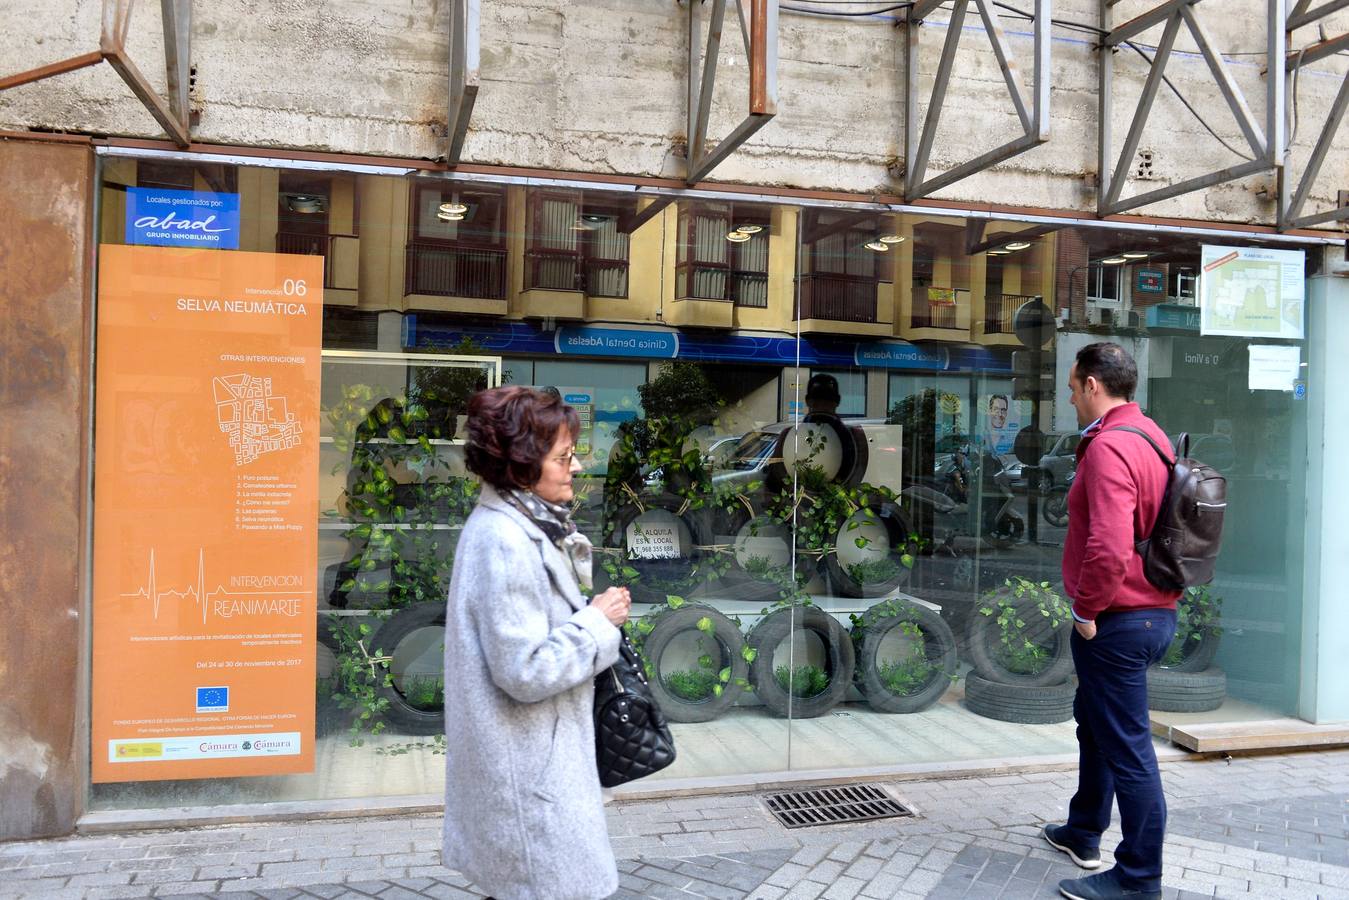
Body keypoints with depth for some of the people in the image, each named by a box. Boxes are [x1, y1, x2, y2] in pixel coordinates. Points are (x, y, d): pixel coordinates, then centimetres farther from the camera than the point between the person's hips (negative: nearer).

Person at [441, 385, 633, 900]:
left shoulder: (521, 526, 7)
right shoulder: (505, 542, -23)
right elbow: (525, 673, -24)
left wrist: (590, 614, 4)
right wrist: (598, 622, -15)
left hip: (533, 753, 10)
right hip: (529, 766, -10)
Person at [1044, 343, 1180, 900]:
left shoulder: (1109, 447, -21)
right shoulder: (1152, 436, 12)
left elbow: (1109, 549, -32)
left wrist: (1087, 610, -17)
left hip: (1116, 622, -11)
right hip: (1154, 611, 11)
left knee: (1127, 747, 0)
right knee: (1094, 721, 25)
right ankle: (1083, 834, 41)